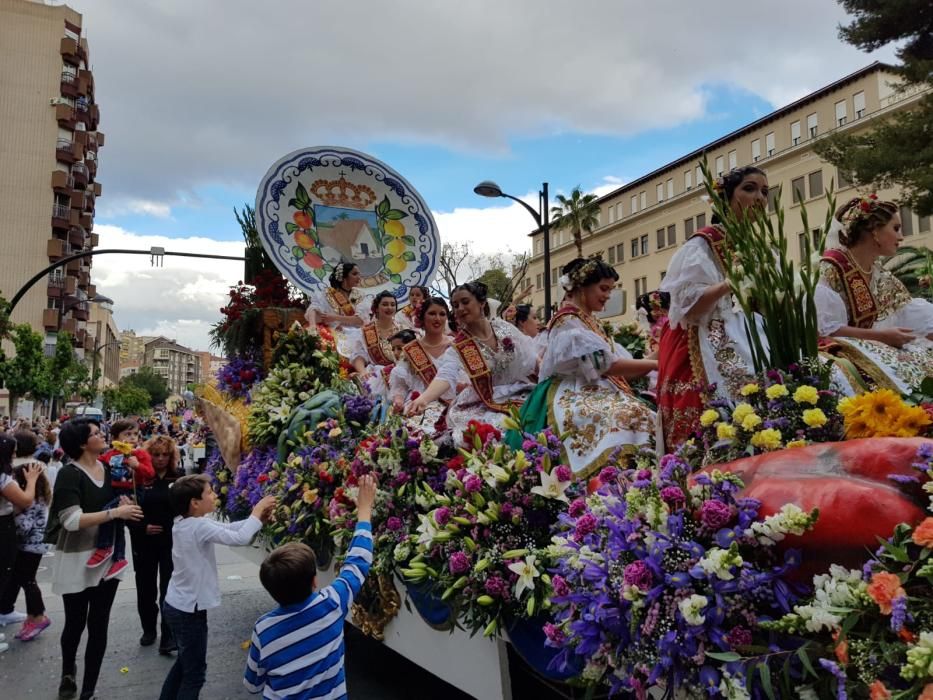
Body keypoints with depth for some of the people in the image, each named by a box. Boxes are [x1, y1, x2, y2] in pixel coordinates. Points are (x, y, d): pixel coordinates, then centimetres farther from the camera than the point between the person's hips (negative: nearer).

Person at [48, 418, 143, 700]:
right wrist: (115, 512, -27)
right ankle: (68, 672, 43)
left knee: (99, 625, 8)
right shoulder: (69, 474, -16)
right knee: (75, 623, 14)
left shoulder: (109, 468, 2)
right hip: (77, 559, -4)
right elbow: (72, 520, -25)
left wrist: (125, 503, -4)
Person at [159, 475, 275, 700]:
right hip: (189, 611, -9)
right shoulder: (200, 527, -26)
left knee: (184, 662, 26)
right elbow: (239, 537, -30)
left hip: (175, 606, 9)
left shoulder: (183, 522, 1)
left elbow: (227, 528, 4)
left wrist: (257, 517, -7)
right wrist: (258, 511, -16)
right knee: (194, 672, 6)